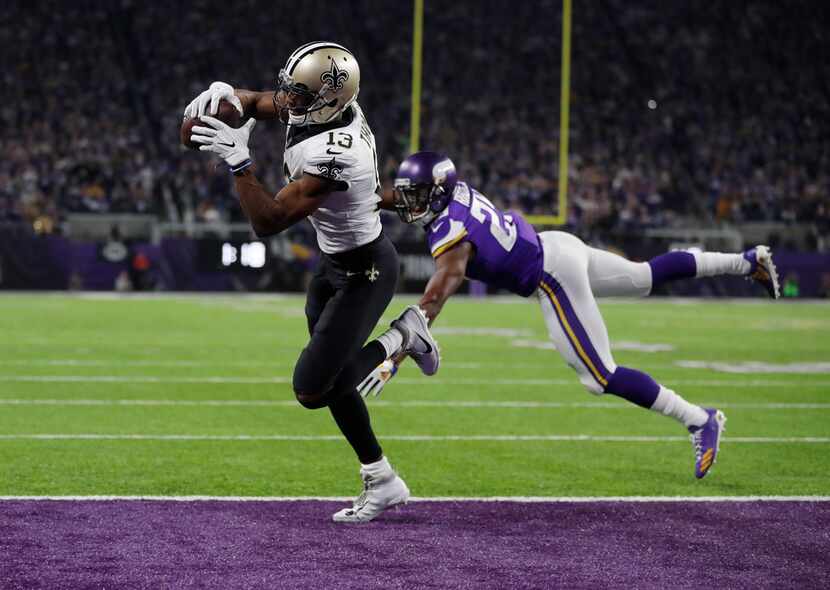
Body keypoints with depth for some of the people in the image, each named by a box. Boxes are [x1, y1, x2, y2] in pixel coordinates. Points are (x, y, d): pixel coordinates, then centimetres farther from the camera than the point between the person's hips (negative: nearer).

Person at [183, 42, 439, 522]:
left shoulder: (331, 155, -36)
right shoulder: (330, 106, -10)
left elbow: (269, 221, -35)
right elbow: (256, 102, 8)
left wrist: (238, 160, -38)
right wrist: (224, 92, -14)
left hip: (363, 274, -9)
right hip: (336, 263, 9)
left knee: (313, 389, -10)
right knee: (329, 379, 14)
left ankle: (400, 339, 10)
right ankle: (382, 482, 26)